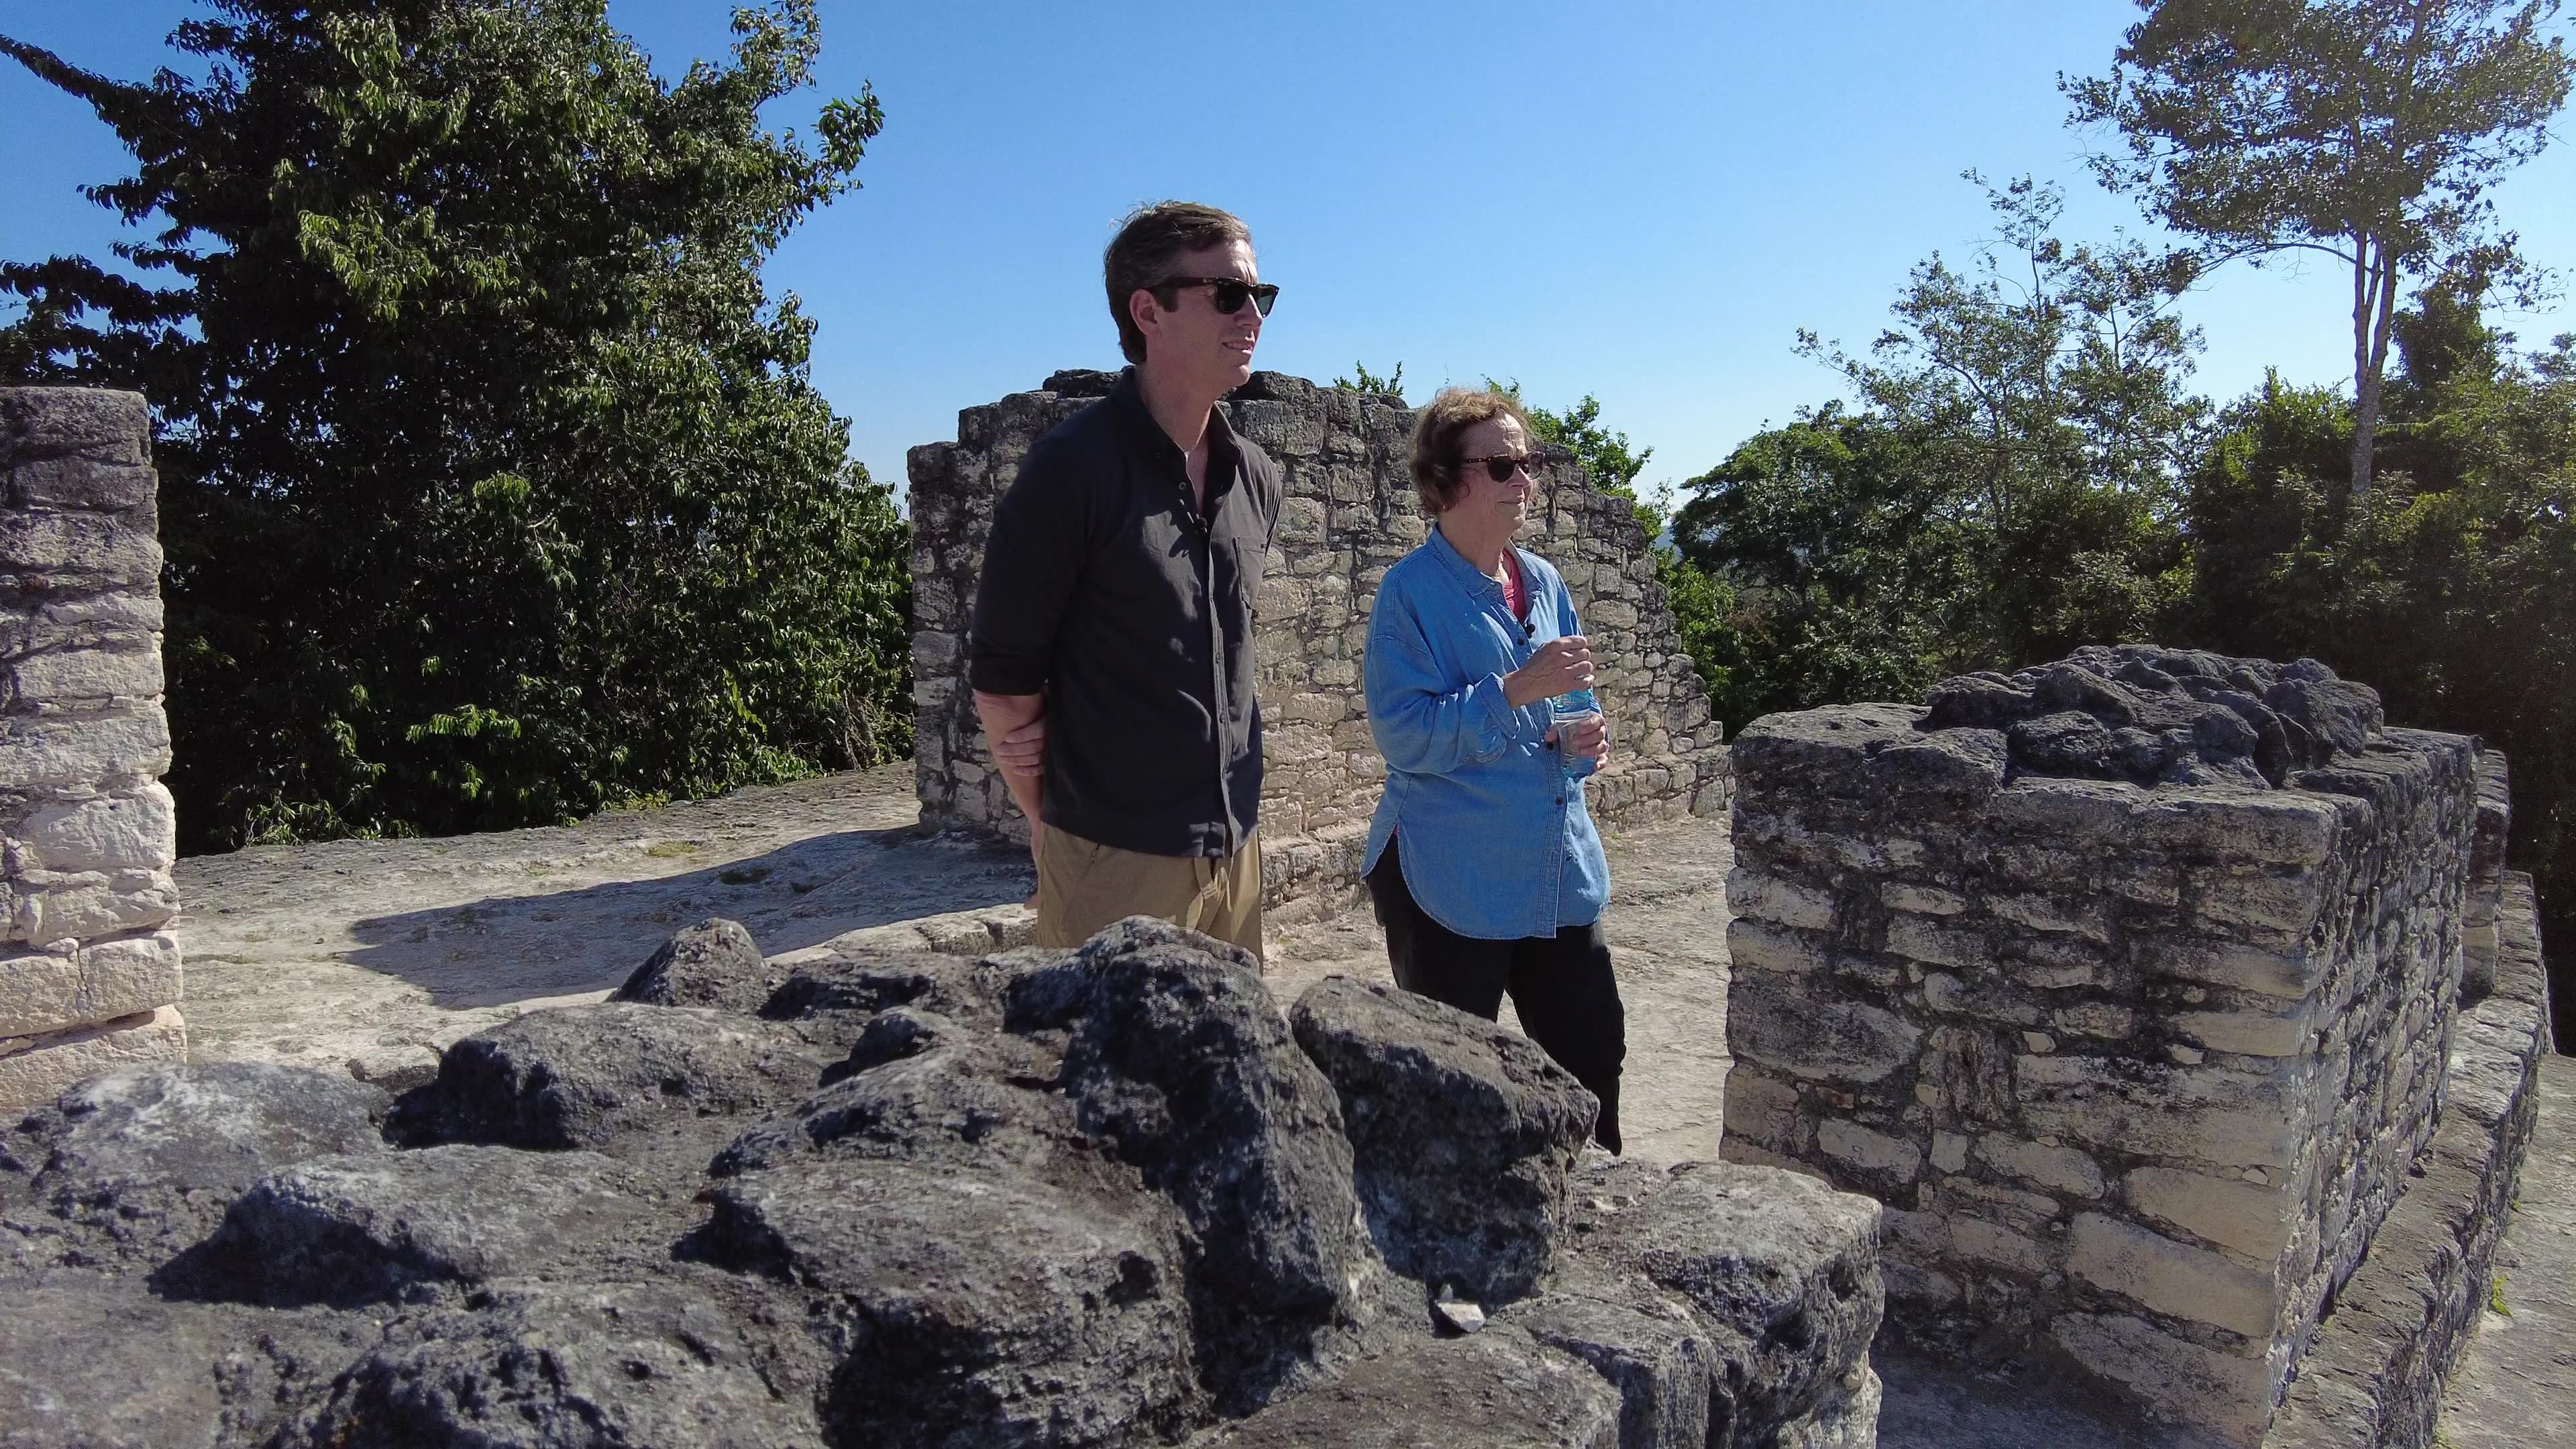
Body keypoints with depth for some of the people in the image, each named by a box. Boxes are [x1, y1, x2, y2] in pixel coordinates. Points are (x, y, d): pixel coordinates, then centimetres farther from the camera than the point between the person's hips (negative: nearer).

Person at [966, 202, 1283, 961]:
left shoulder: (1256, 478, 7)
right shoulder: (1074, 468, -14)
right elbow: (1001, 678, -9)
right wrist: (1057, 826, 2)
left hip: (1236, 850, 7)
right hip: (1118, 865, -6)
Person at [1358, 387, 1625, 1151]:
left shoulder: (1544, 582, 9)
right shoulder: (1412, 590, -11)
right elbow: (1403, 735, -17)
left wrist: (1578, 738, -4)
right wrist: (1516, 691, -25)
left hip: (1557, 868, 7)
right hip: (1451, 879, -6)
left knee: (1593, 1047, 13)